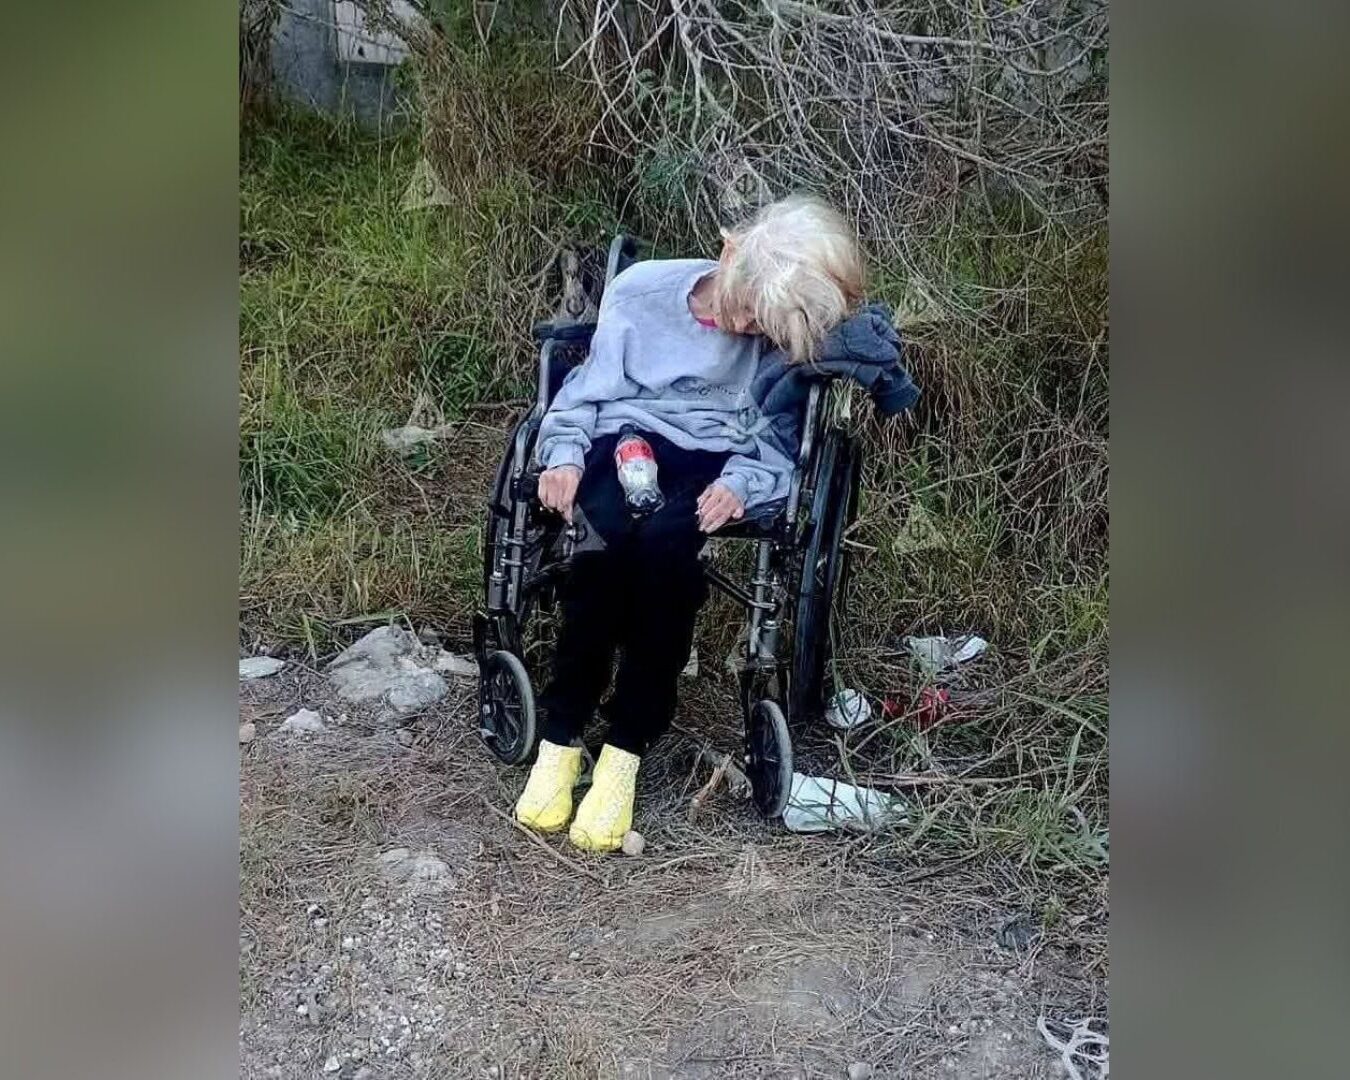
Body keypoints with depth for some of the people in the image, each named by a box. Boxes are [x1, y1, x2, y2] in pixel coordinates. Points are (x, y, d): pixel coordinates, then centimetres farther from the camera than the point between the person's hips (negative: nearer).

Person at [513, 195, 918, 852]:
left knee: (662, 542, -35)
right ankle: (560, 739, -21)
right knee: (608, 533, -34)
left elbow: (776, 441, 3)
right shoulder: (643, 288, 3)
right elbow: (591, 389, 8)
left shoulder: (794, 333, 2)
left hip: (720, 457, -1)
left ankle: (627, 753, -23)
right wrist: (565, 453, -9)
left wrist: (741, 482, -18)